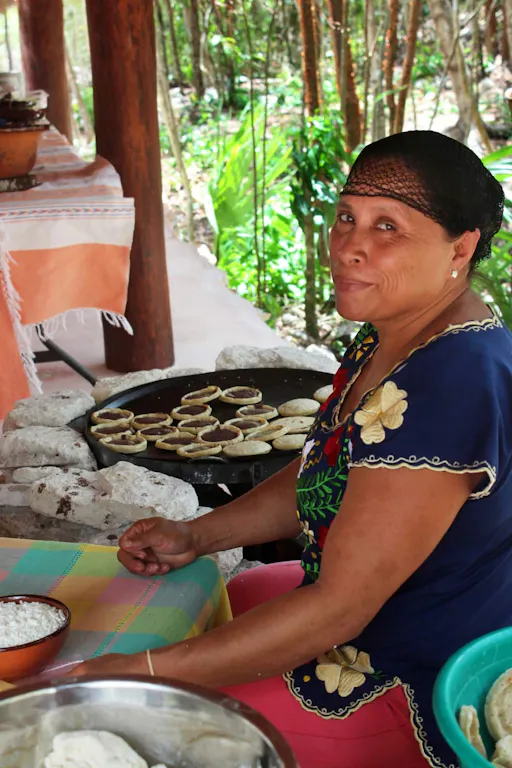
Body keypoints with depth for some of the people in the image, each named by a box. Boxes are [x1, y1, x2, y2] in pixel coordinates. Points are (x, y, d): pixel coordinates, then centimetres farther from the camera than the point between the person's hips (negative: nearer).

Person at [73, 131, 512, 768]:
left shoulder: (447, 386, -32)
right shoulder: (388, 339, 1)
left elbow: (338, 608, -31)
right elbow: (324, 478, 14)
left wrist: (135, 674, -29)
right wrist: (197, 537, 2)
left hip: (416, 691, -10)